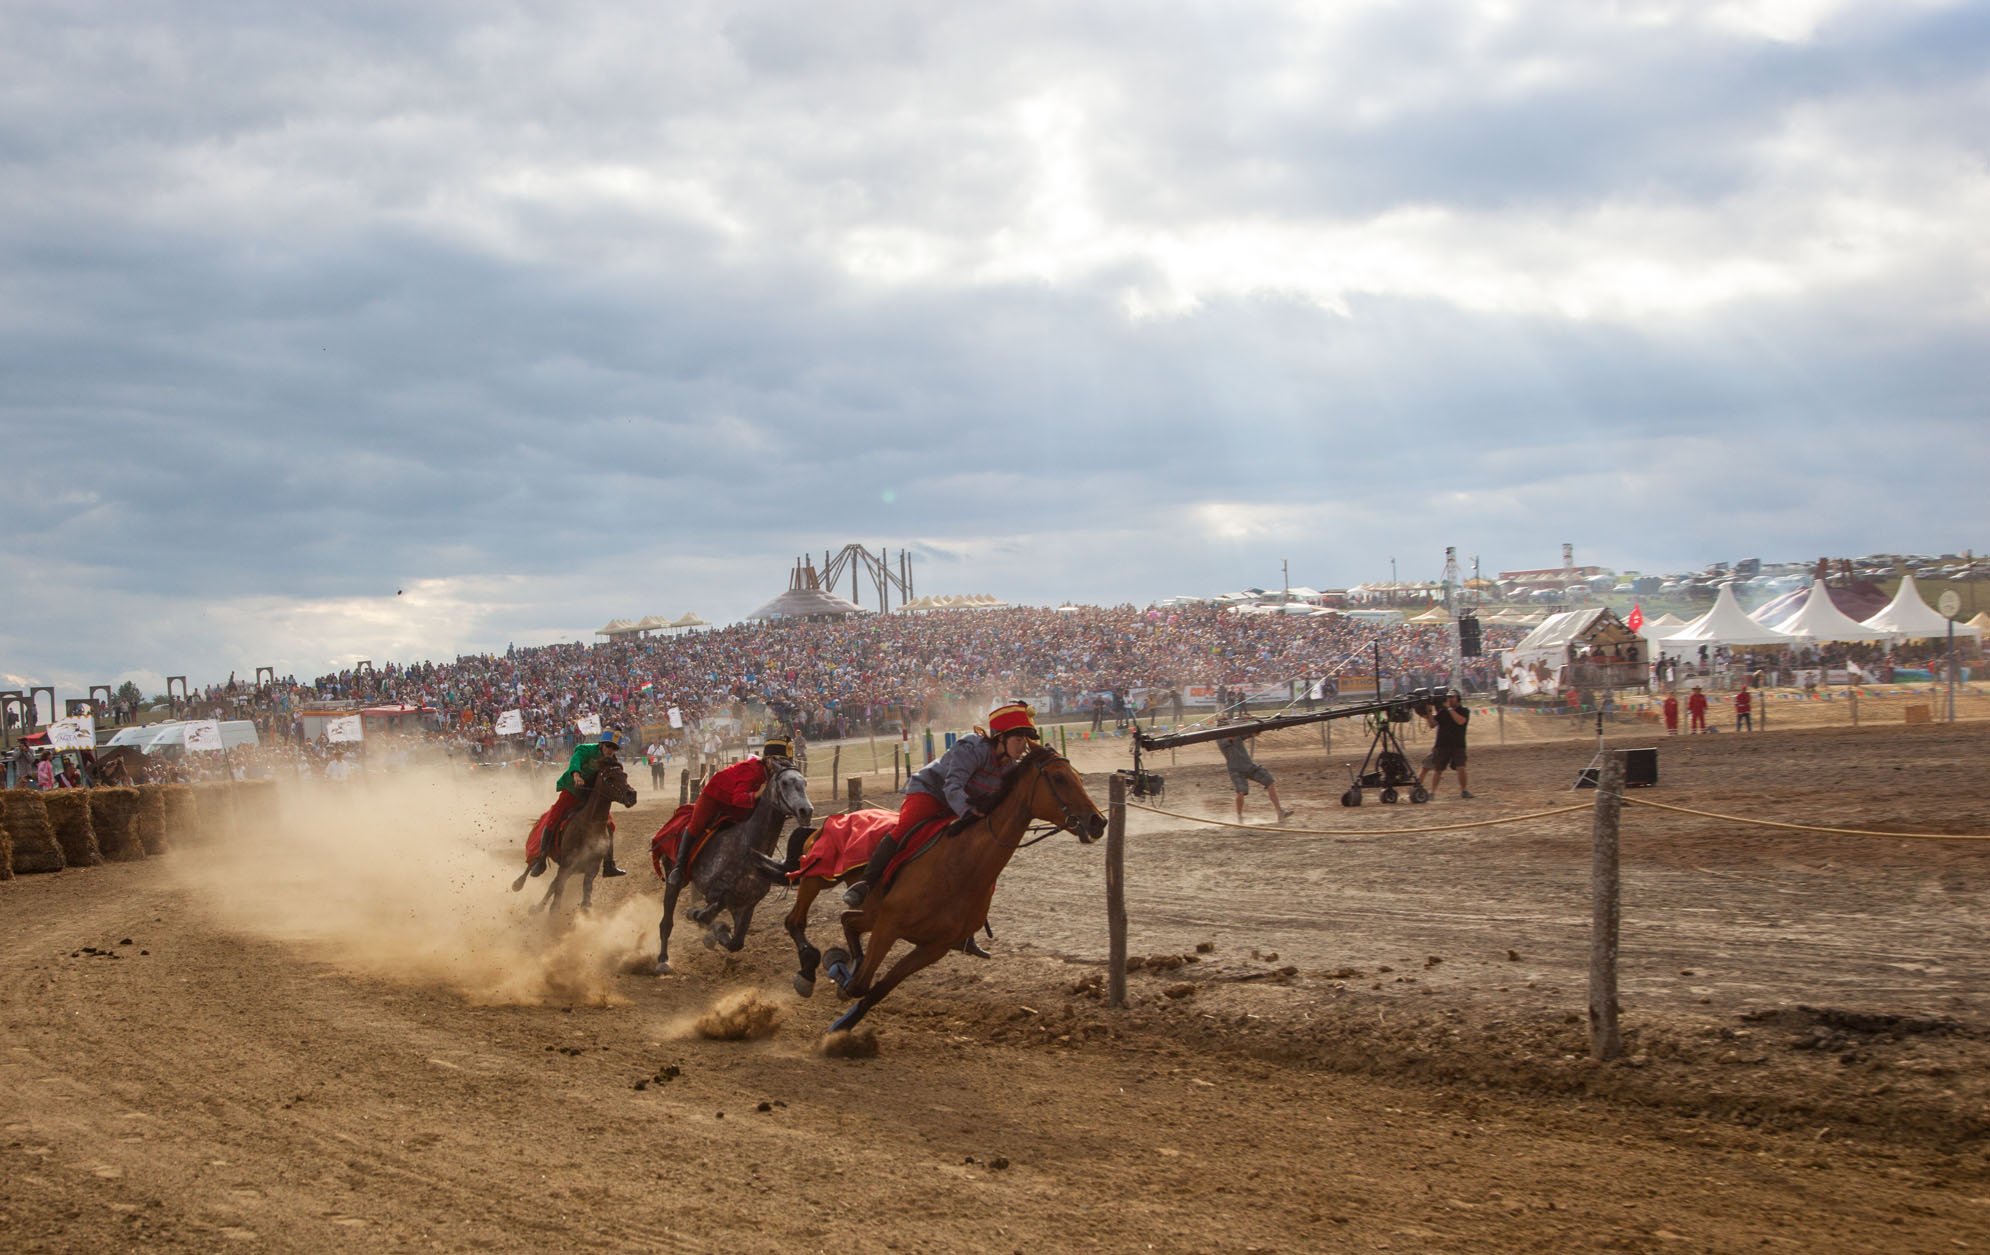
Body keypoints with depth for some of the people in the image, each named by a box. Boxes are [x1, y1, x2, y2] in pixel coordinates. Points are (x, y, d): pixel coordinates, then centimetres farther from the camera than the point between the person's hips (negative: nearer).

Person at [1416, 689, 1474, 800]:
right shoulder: (1442, 711, 9)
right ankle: (1432, 792, 15)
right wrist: (1428, 712, -12)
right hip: (1442, 746, 2)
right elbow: (1432, 724, 2)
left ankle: (1464, 791, -3)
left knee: (1460, 768, -17)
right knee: (1437, 770, 5)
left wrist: (1450, 709, -17)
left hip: (1458, 746, -2)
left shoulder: (1464, 711, 1)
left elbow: (1460, 721, -19)